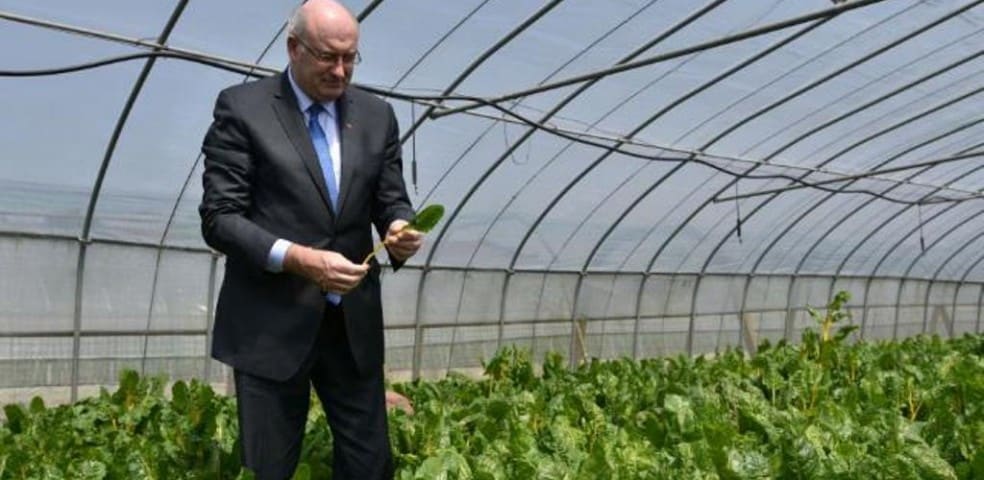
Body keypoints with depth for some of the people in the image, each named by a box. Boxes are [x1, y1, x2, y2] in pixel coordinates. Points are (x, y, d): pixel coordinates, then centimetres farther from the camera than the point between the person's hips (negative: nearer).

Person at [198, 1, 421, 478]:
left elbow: (392, 201, 10)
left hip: (354, 323, 4)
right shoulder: (242, 106, -4)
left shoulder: (377, 115, 8)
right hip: (271, 324, -3)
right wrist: (297, 258, -23)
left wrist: (400, 230, -14)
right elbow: (219, 218, -9)